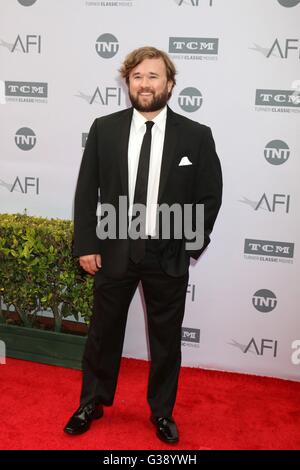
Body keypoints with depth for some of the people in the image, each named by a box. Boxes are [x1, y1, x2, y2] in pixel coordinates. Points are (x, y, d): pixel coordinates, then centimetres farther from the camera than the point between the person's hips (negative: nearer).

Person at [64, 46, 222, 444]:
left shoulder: (196, 135, -4)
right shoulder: (104, 129, -1)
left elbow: (209, 196, 1)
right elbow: (86, 191, 2)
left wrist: (192, 246, -3)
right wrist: (86, 244, -3)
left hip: (169, 256, 0)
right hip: (114, 250, 1)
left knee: (166, 338, 13)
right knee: (104, 332, 15)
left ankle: (162, 411, 35)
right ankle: (92, 403, 37)